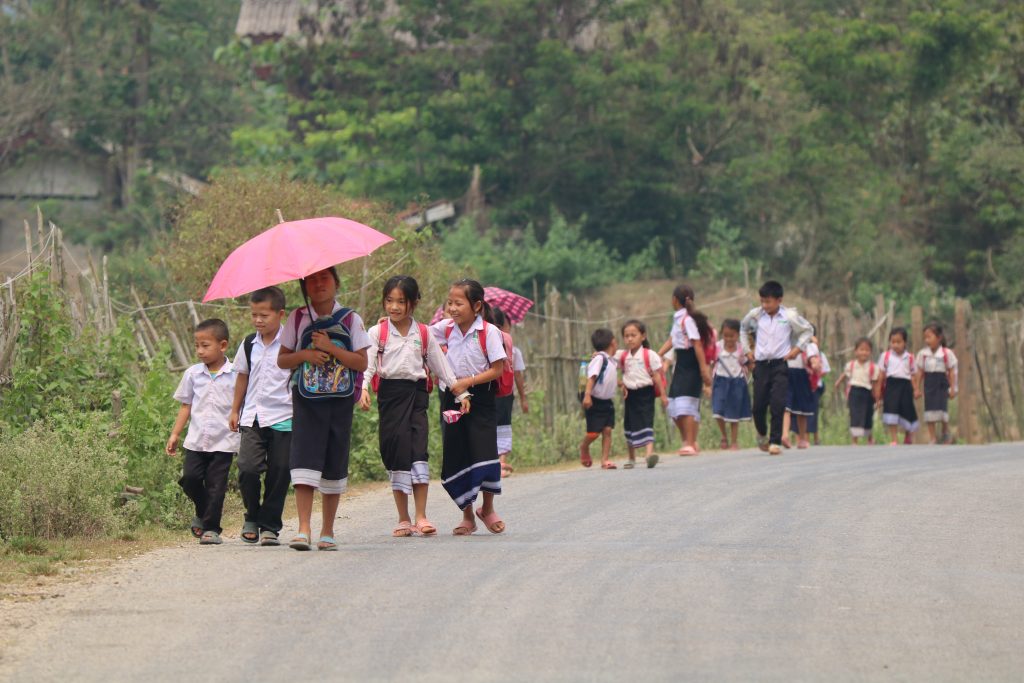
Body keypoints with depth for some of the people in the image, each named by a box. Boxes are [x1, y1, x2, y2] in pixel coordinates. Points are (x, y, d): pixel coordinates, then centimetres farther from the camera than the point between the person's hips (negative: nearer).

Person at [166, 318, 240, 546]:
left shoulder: (235, 375, -3)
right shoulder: (193, 374, 6)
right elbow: (186, 406, 14)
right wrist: (175, 434, 10)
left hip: (223, 442, -3)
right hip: (196, 440, 3)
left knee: (215, 485, -2)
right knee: (190, 478, -6)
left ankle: (211, 527, 8)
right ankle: (204, 513, 20)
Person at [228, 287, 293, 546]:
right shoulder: (249, 345, 8)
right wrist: (235, 410, 23)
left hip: (283, 418, -3)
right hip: (252, 418, 3)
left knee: (278, 473, 0)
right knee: (247, 468, -10)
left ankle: (269, 525, 11)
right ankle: (252, 517, 10)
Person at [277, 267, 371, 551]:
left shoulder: (350, 319, 4)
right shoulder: (298, 319, 6)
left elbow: (362, 362, -3)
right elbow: (282, 360, 8)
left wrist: (330, 347, -13)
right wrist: (305, 355, -11)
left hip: (340, 400, 1)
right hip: (307, 400, -1)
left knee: (335, 464, 4)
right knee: (305, 458, -14)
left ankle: (327, 531, 14)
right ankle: (304, 529, -18)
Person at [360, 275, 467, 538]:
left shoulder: (424, 334, 9)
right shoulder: (377, 333, 3)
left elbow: (440, 364, 15)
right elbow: (367, 363, -8)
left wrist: (461, 392, 15)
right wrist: (363, 388, -26)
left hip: (416, 393, 1)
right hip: (390, 394, -1)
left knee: (418, 450, -10)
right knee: (396, 452, -1)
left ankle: (421, 517, -6)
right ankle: (403, 520, 6)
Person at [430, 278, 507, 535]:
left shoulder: (489, 331, -11)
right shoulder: (446, 328, 2)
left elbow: (497, 369, -12)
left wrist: (467, 382, -19)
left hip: (480, 396, -4)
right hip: (452, 396, 4)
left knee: (484, 451, -7)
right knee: (454, 456, 3)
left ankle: (487, 508, 16)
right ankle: (467, 515, 14)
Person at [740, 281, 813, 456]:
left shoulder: (789, 316, -3)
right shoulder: (755, 315, 3)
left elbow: (807, 330, 12)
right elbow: (744, 328, 24)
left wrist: (797, 349, 3)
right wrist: (747, 349, 17)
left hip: (780, 364, -3)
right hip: (761, 364, 3)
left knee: (778, 404, -13)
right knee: (758, 405, 4)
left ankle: (776, 442, -8)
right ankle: (762, 434, 31)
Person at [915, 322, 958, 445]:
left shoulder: (947, 353, -6)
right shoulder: (922, 354, 2)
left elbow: (952, 371, -2)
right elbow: (920, 372, 7)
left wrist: (952, 388, -3)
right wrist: (917, 388, 4)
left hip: (942, 384, -3)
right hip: (929, 384, 3)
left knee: (941, 407, -9)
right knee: (929, 409, 1)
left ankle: (945, 433, 14)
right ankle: (932, 438, 7)